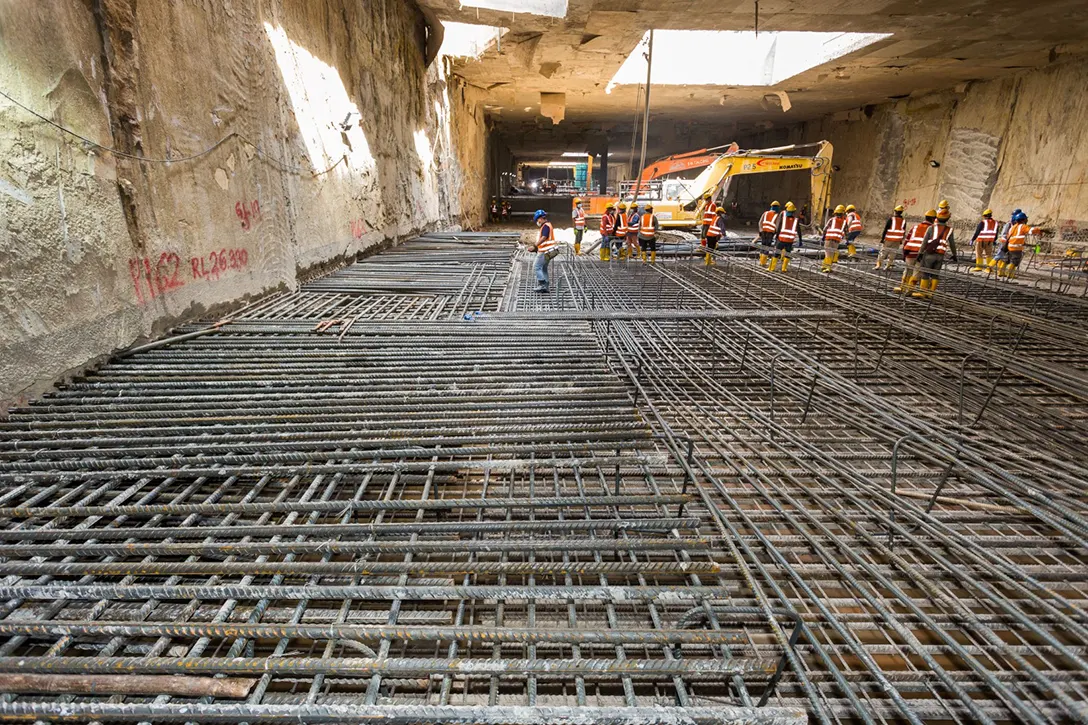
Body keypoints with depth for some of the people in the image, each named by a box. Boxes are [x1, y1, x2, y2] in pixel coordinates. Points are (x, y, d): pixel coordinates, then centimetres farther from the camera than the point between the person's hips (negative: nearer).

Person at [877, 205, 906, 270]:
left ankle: (878, 265, 0)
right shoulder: (904, 221, 6)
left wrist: (882, 238, -4)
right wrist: (901, 241, 18)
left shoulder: (891, 219, -7)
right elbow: (904, 232, 10)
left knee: (883, 252, 3)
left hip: (888, 240, -3)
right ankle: (888, 265, 10)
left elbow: (885, 230, -8)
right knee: (892, 253, 10)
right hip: (897, 241, 3)